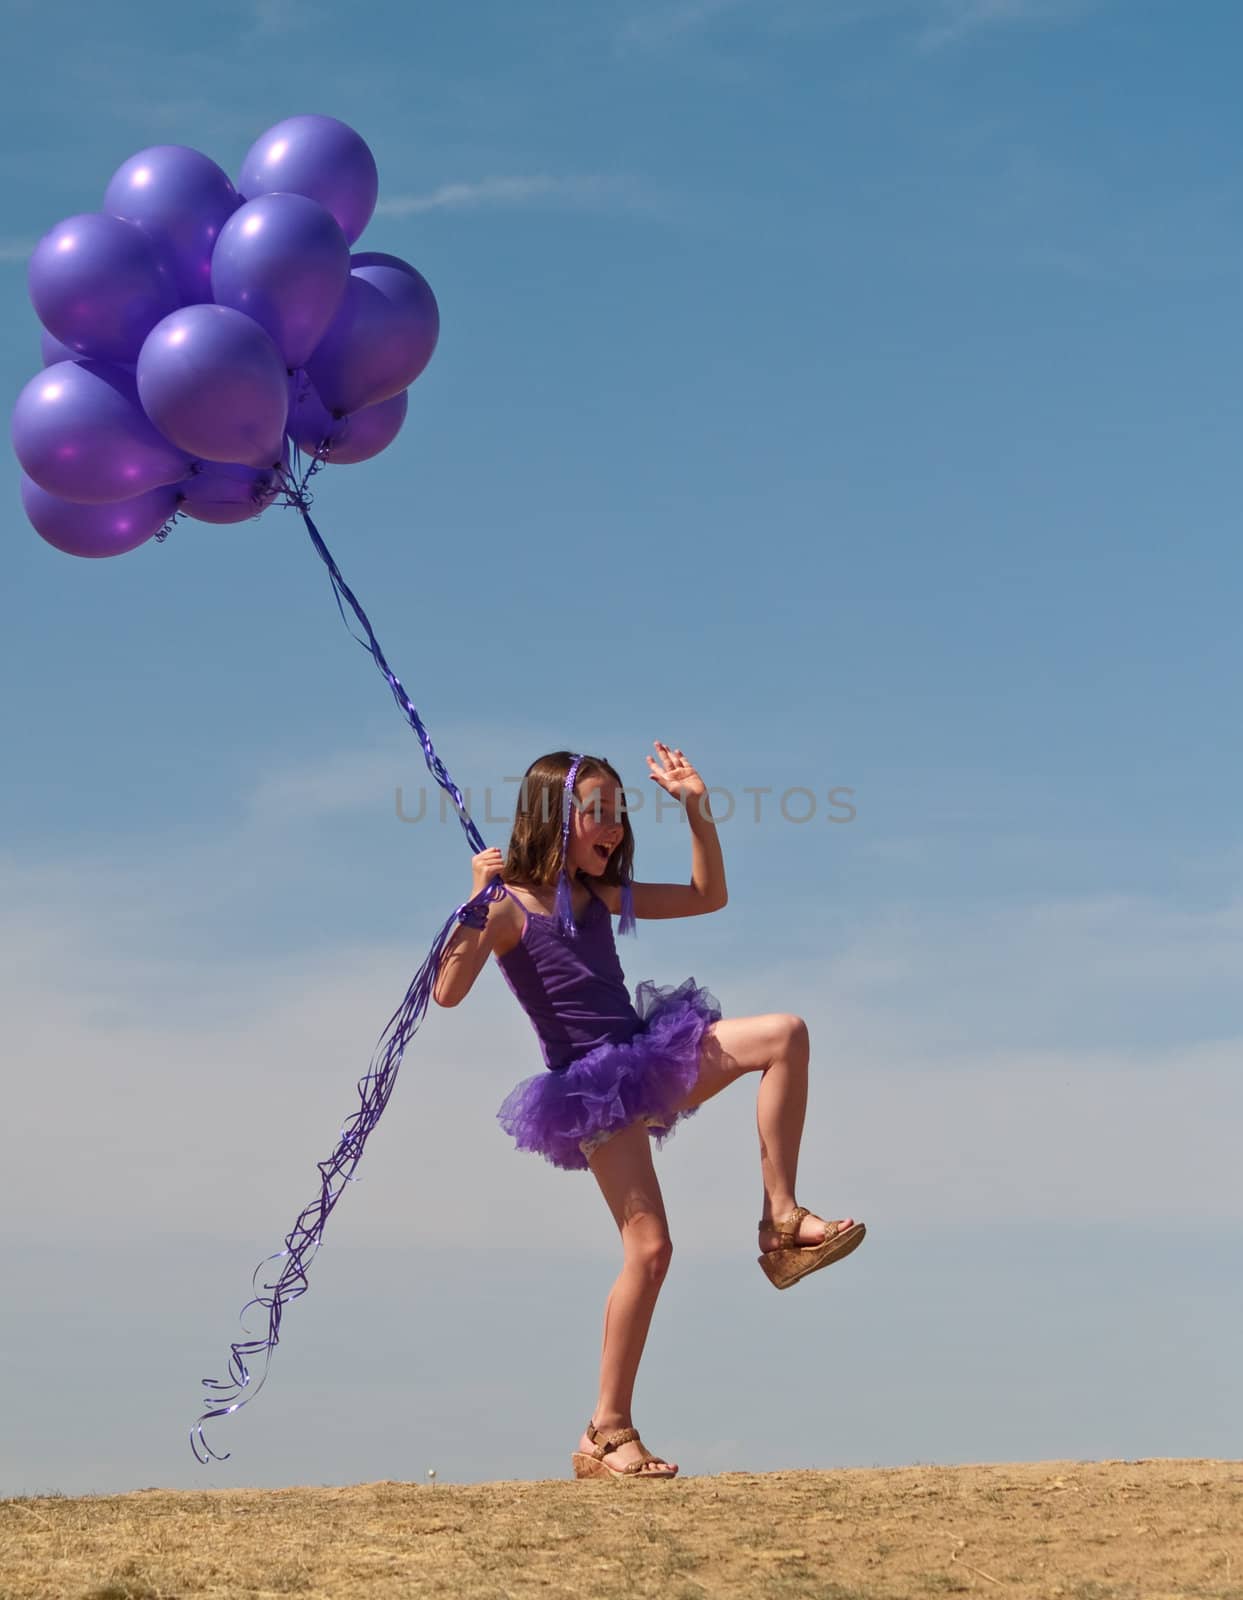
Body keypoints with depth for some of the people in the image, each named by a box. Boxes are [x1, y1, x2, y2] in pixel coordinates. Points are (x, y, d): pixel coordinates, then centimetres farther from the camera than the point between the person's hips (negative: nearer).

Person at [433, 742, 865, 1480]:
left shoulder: (600, 896, 12)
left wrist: (698, 809, 13)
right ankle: (608, 1433, -4)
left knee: (786, 1033, -13)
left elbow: (708, 896, 22)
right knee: (650, 1247, -13)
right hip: (594, 1088, -7)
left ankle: (782, 1219, -11)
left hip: (651, 1060, 7)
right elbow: (447, 992, -22)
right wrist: (477, 903, -26)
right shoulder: (509, 907, -8)